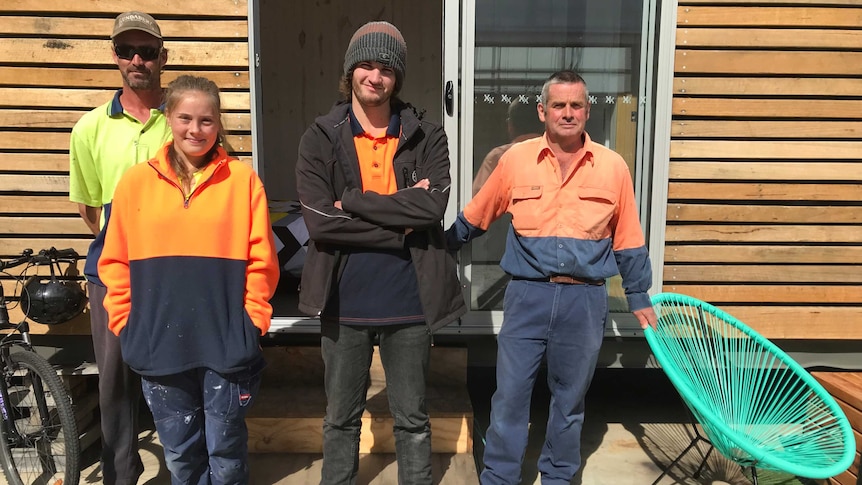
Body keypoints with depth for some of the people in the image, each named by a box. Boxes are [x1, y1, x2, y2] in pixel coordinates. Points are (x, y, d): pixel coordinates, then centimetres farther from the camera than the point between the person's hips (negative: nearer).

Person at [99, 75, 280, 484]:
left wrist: (253, 320, -4)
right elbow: (116, 262, 8)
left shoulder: (242, 179, -2)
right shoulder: (136, 181, 4)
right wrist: (126, 325, 3)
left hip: (225, 343, -2)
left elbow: (261, 260, -1)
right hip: (159, 344, 2)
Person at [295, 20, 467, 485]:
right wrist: (402, 224, -15)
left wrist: (354, 202, -15)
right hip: (344, 303, 0)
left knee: (412, 419, 17)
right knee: (341, 418, 19)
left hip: (409, 302, 0)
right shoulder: (319, 140, -3)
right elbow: (320, 221, -14)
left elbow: (433, 206, -17)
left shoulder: (427, 138, -1)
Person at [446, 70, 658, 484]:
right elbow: (471, 220, 11)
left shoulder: (613, 167, 1)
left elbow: (628, 242, 9)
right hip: (527, 296, 0)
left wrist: (639, 298, 12)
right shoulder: (515, 160, -1)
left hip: (585, 301, 1)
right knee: (509, 396, 5)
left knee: (569, 399, 15)